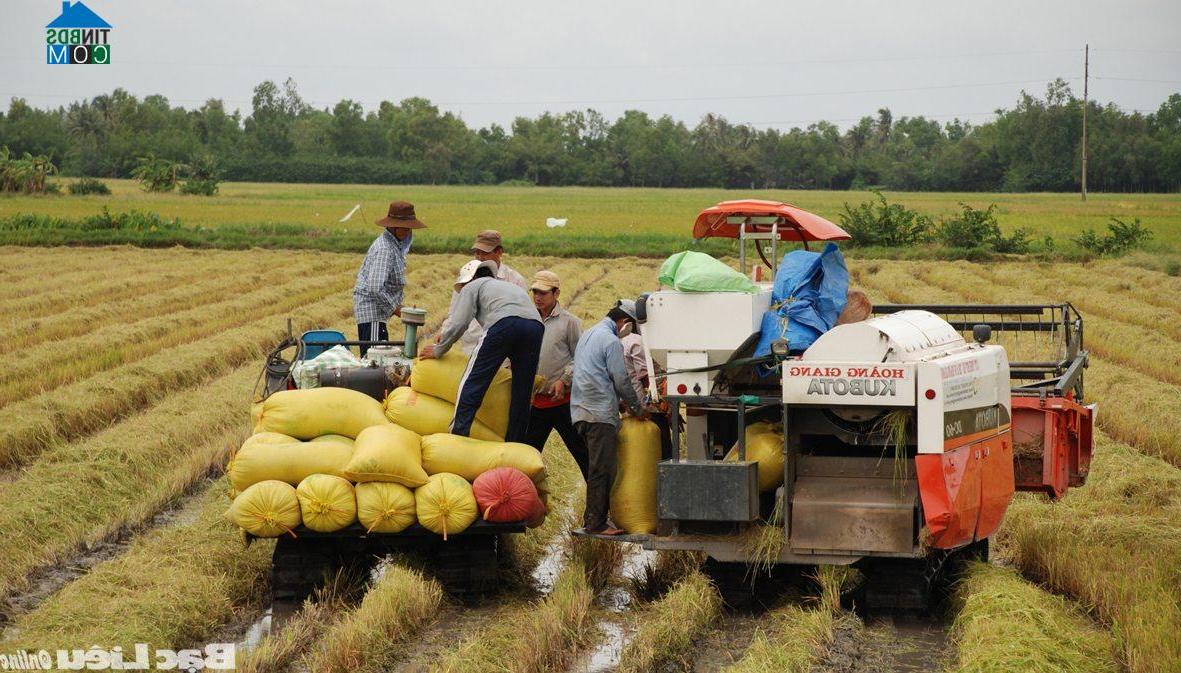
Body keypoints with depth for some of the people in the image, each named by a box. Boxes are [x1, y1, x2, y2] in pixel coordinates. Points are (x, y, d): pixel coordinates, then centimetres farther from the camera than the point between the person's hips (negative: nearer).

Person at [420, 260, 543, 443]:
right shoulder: (509, 286, 43)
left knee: (472, 382, 0)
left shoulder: (472, 287, 23)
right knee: (521, 394, 11)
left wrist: (438, 350, 25)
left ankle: (457, 437, -6)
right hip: (536, 326, 6)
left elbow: (458, 324, 11)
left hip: (503, 324, -6)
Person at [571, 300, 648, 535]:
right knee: (602, 469, -8)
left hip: (581, 410, 10)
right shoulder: (611, 341, -10)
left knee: (597, 468, 13)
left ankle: (592, 519, 15)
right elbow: (622, 380, -10)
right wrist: (637, 407, 4)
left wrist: (622, 401, 26)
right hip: (600, 414, -10)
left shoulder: (587, 335, 20)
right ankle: (597, 523, -9)